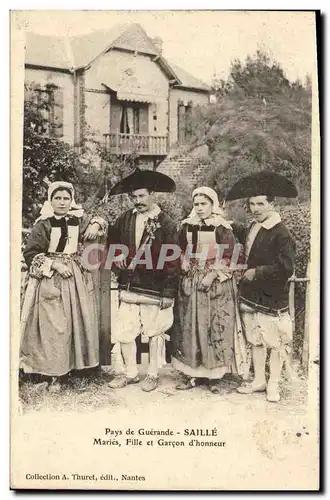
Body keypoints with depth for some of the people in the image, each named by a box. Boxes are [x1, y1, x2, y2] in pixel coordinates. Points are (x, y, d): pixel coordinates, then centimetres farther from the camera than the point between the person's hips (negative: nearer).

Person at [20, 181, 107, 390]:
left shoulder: (79, 220, 6)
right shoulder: (43, 224, -6)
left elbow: (100, 222, 23)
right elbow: (30, 254, -8)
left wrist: (95, 225, 0)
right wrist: (55, 265, -16)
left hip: (76, 279, 5)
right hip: (50, 280, -4)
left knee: (74, 323, 7)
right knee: (52, 326, -3)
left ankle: (67, 366, 20)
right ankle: (52, 373, 8)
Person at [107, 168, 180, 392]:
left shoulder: (166, 223, -9)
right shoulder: (126, 219, 5)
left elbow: (173, 261, -10)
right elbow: (112, 238, 24)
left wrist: (169, 293, -12)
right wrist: (117, 256, 4)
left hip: (154, 289, -4)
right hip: (129, 287, 4)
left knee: (154, 333, 9)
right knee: (123, 332, 7)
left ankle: (153, 374, 26)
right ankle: (129, 372, 25)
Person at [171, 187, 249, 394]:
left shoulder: (222, 228, -4)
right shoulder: (187, 227, 9)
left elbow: (230, 256, -9)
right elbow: (181, 254, 16)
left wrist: (212, 275, -15)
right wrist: (186, 274, 2)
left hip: (217, 285, -4)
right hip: (191, 285, 4)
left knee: (215, 328, -1)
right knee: (190, 327, 5)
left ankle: (215, 375, 10)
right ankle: (192, 374, 14)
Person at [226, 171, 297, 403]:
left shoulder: (281, 234, -18)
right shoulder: (253, 228, 6)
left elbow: (285, 269, -23)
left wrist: (256, 273, -18)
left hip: (272, 299, -7)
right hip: (251, 295, 8)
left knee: (275, 343, 5)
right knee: (256, 340, 16)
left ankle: (273, 385, 21)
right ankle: (259, 380, 31)